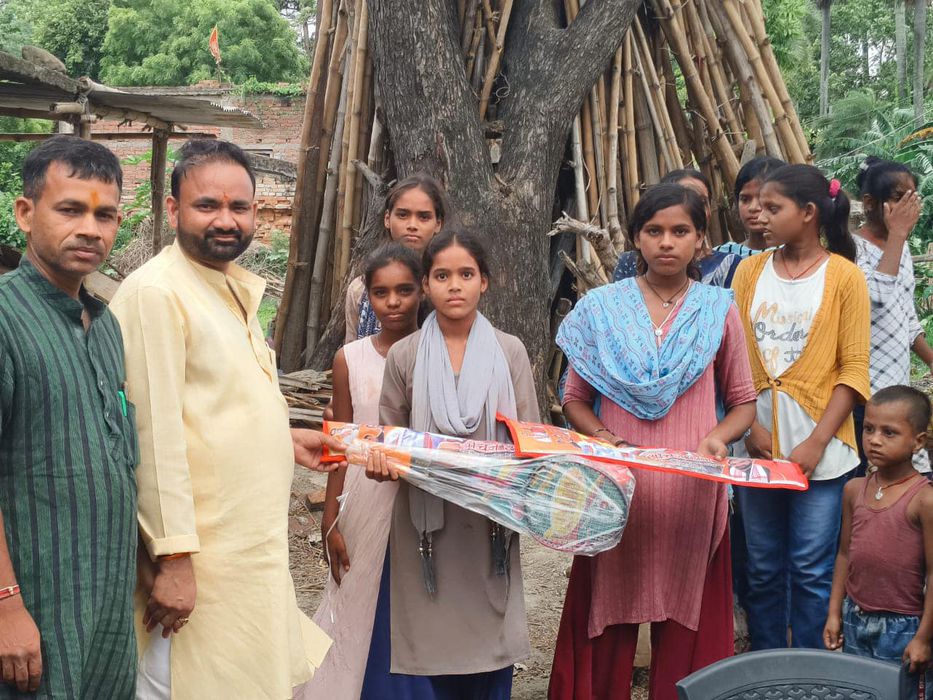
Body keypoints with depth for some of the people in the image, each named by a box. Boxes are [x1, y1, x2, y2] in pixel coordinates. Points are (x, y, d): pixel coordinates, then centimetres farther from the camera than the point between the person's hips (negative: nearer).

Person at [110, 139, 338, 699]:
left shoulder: (237, 289, 12)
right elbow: (156, 433, -22)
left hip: (254, 542, 9)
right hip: (200, 556, -9)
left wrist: (284, 440, 13)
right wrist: (172, 556, -23)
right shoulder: (157, 292, -17)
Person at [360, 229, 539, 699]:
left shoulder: (509, 352, 4)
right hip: (425, 525, 0)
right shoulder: (404, 356, 3)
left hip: (489, 525, 0)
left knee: (484, 642, 4)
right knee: (424, 646, 2)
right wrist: (381, 460, -15)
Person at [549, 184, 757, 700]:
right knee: (608, 624, 4)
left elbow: (743, 403, 9)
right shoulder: (602, 307, 3)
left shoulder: (717, 310, 4)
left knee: (685, 624, 6)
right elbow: (575, 399, 8)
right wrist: (601, 437, -11)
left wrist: (717, 438, -11)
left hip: (691, 494, 0)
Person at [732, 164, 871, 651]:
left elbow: (853, 370, -6)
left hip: (818, 454, -3)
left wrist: (816, 443, -13)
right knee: (762, 570, 11)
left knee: (812, 573, 2)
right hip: (757, 448, 3)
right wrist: (749, 427, -8)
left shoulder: (844, 277, -4)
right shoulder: (750, 270, 7)